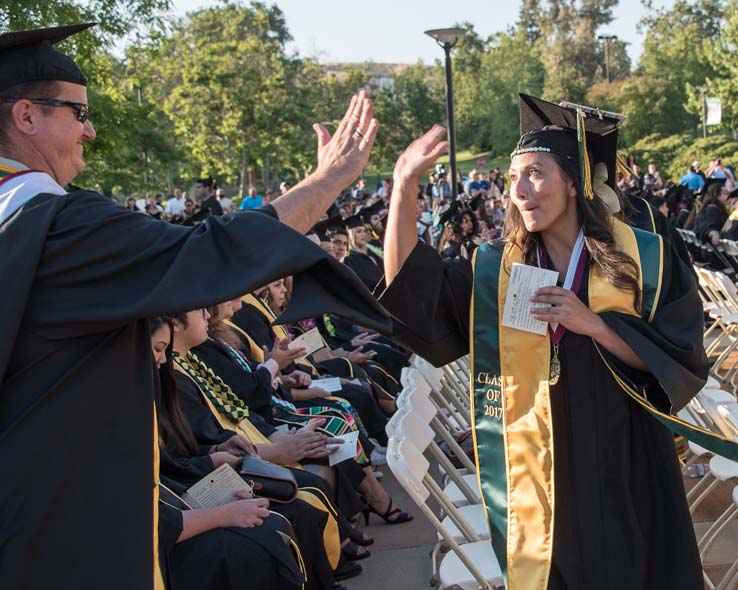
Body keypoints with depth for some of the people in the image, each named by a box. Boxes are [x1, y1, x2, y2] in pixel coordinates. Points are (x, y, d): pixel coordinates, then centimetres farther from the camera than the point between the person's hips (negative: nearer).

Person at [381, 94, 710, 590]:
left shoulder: (644, 258, -5)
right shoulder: (495, 269, 1)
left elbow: (683, 361, -8)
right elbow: (412, 289, -10)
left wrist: (593, 323, -20)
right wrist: (405, 186, -17)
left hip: (621, 466, -1)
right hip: (534, 471, 2)